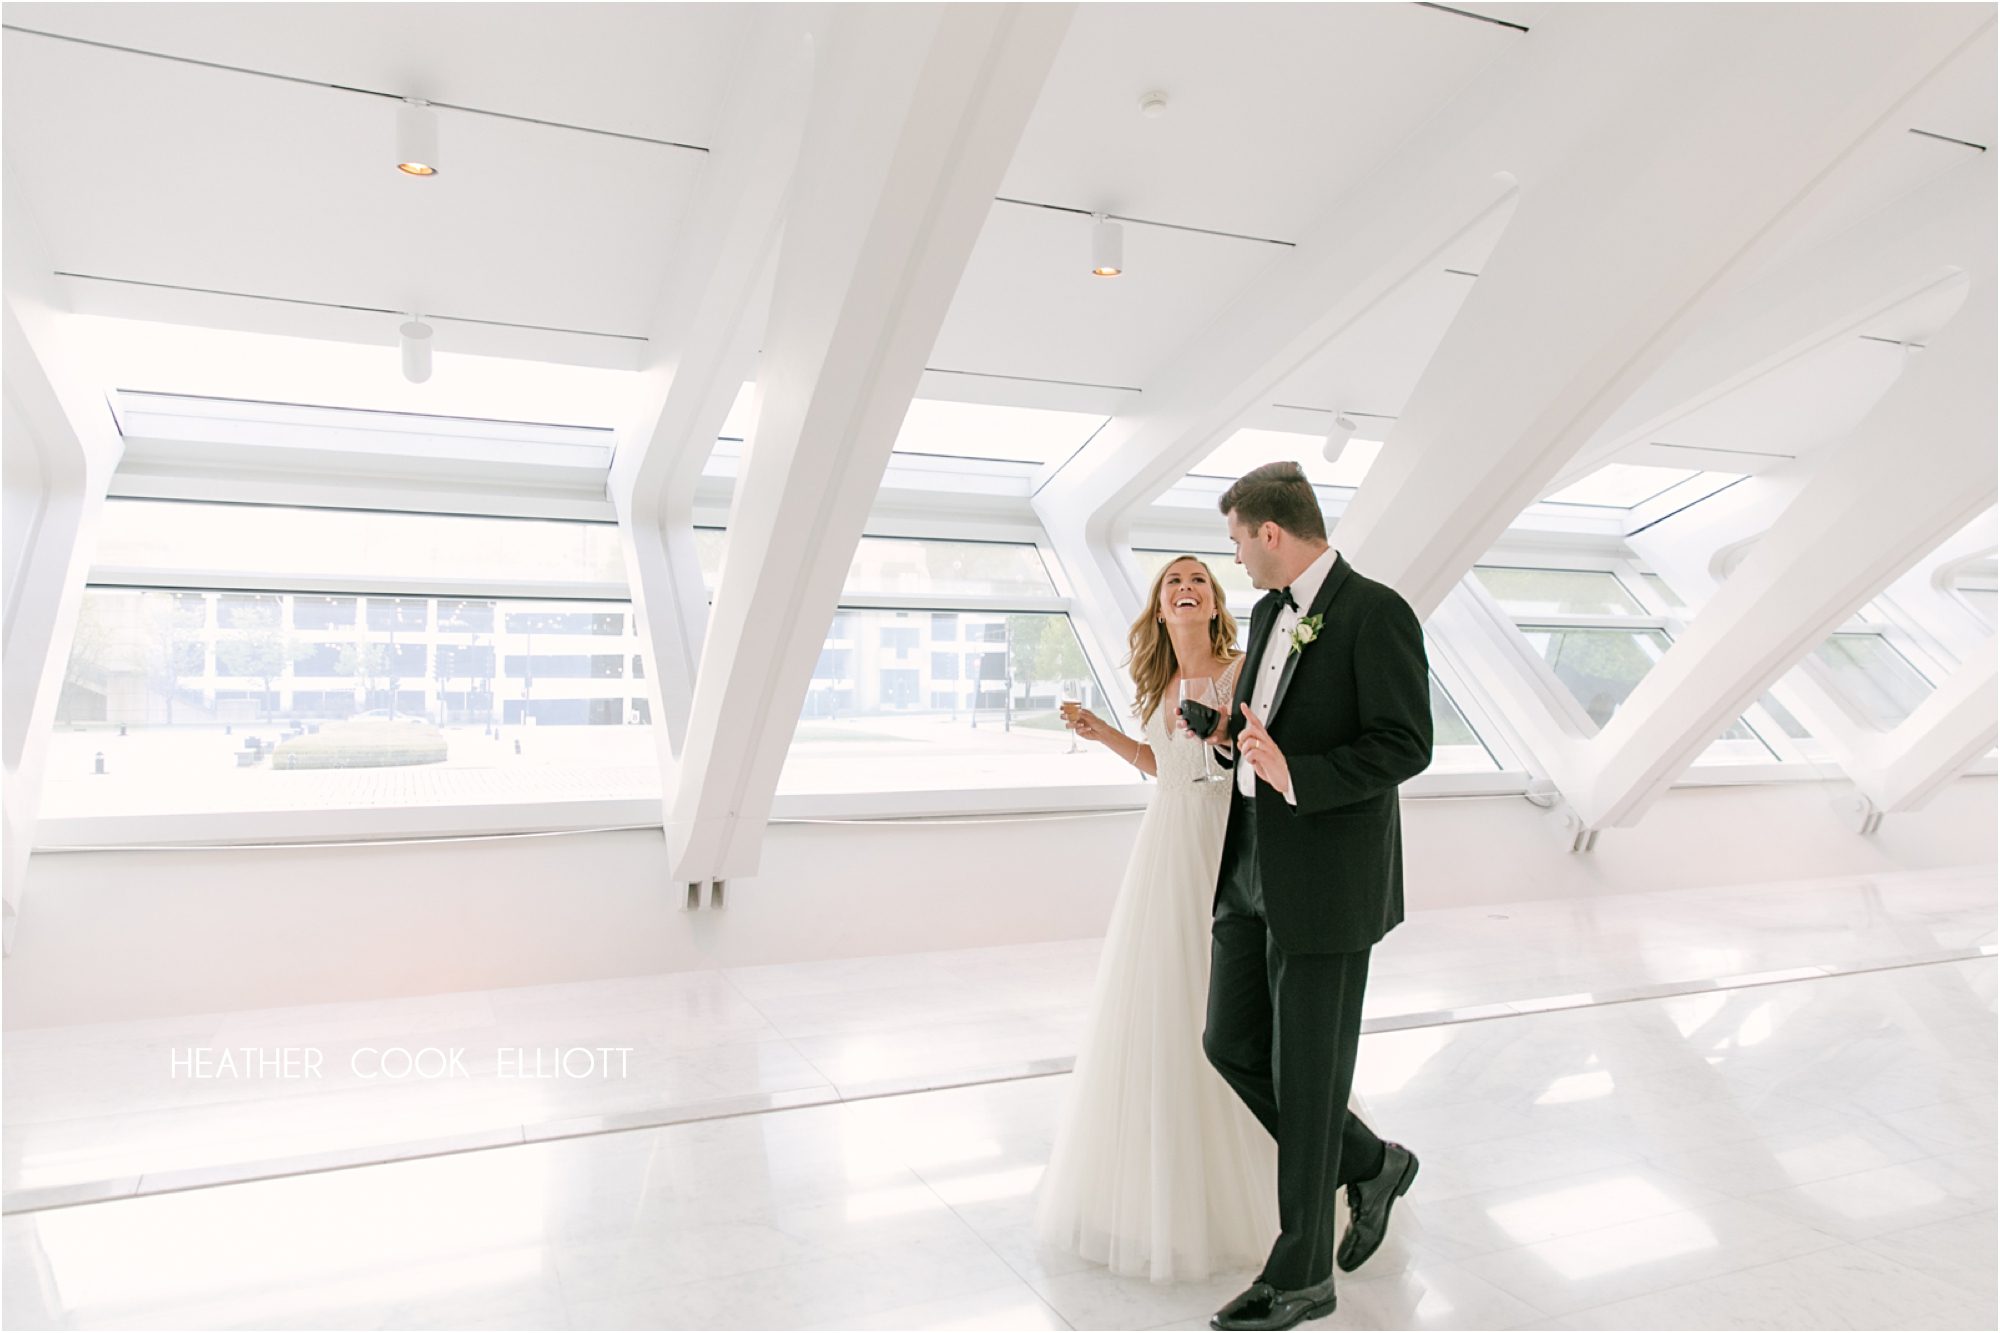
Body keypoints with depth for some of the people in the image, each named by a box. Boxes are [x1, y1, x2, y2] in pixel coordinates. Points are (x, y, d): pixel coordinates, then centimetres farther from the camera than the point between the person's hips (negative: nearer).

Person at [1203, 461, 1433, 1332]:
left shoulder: (1377, 613, -14)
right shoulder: (1270, 612, 12)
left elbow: (1406, 745, -17)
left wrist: (1294, 774, -27)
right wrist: (1226, 736, 3)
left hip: (1328, 879, -8)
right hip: (1253, 871, 8)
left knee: (1307, 1075, 3)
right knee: (1232, 1044, 12)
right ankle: (1370, 1165, 33)